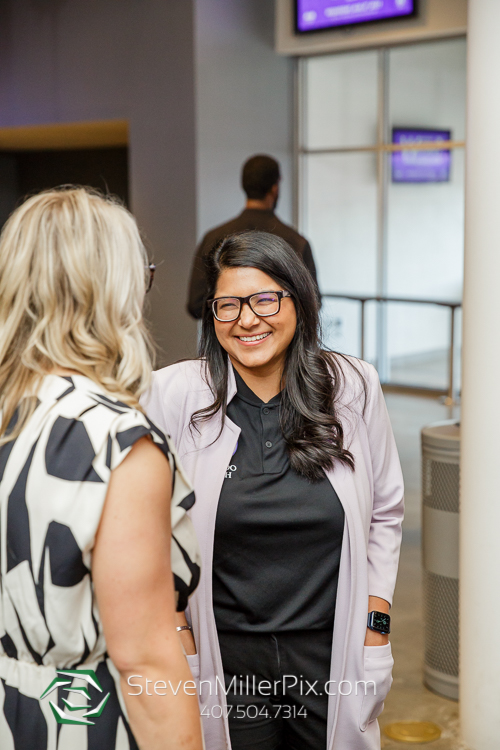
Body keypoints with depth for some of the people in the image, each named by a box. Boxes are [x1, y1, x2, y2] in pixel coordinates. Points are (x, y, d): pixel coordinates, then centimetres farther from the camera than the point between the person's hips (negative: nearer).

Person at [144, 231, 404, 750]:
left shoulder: (354, 387, -3)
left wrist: (375, 624, 3)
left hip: (332, 649, 2)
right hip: (225, 654, -1)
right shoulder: (174, 393, -9)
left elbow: (385, 512, 7)